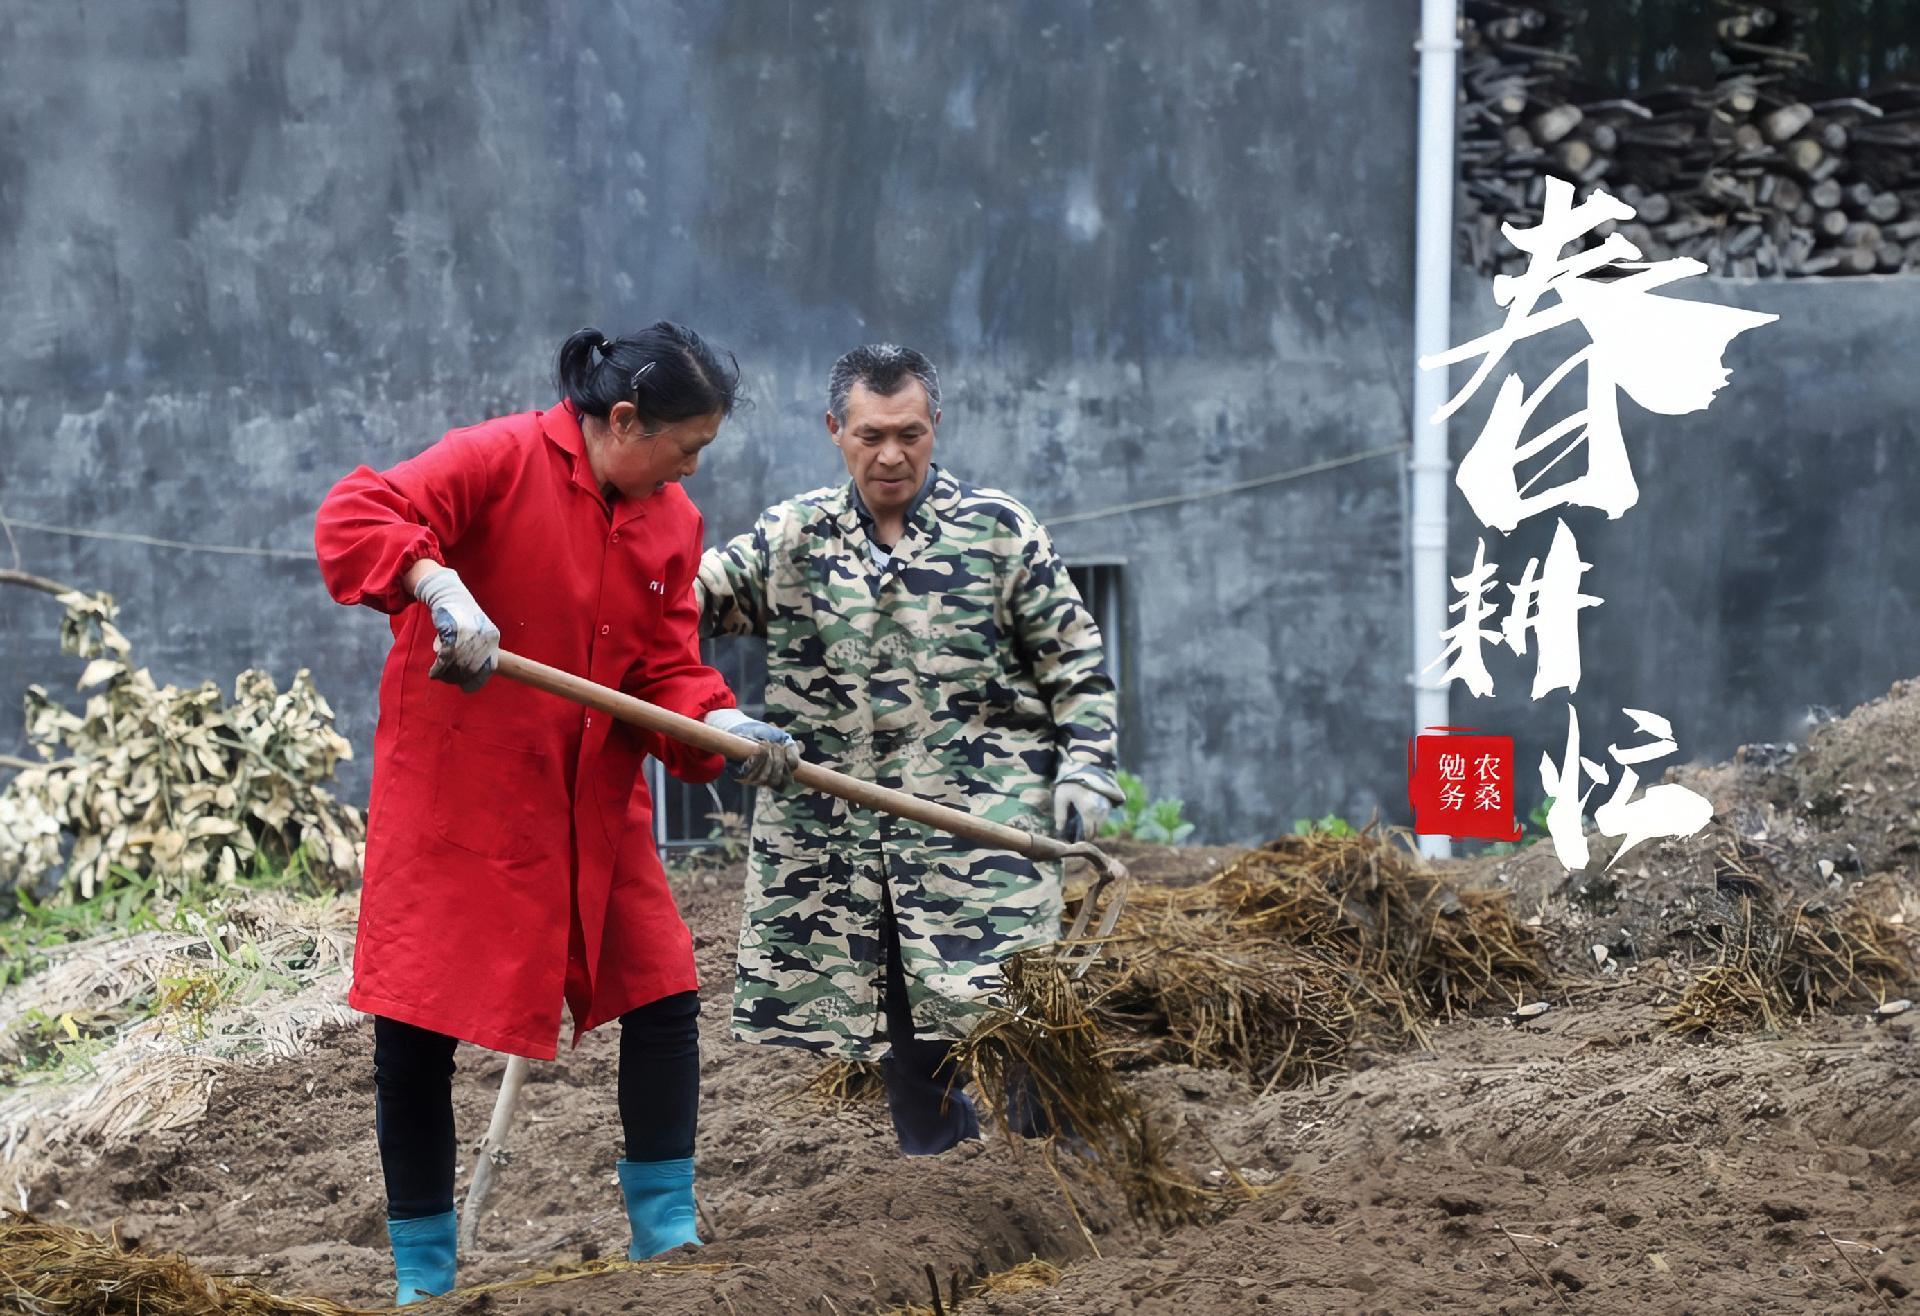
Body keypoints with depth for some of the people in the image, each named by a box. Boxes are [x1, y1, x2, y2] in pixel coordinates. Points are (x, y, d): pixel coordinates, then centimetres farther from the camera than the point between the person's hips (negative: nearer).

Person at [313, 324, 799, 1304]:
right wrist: (440, 585, -39)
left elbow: (665, 669, 5)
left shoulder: (672, 524, 6)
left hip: (595, 811, 5)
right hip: (451, 795, -5)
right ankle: (421, 1277, 12)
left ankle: (666, 1240, 15)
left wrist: (719, 726, -16)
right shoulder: (499, 460, -14)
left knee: (662, 997, 1)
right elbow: (351, 521, -23)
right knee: (416, 1024, -1)